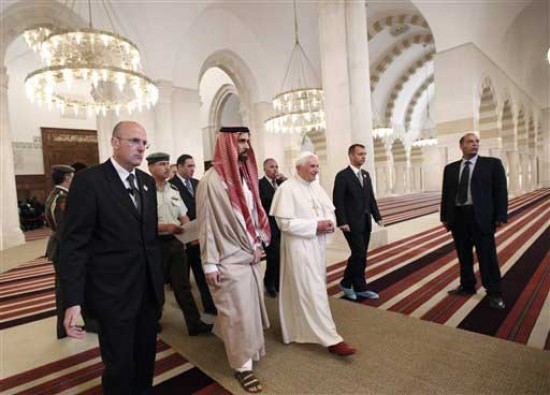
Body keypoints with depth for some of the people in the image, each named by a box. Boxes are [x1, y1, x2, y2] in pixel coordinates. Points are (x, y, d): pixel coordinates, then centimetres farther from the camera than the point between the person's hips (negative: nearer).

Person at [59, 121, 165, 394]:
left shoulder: (147, 181, 7)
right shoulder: (88, 180, -12)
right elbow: (74, 244, -14)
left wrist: (158, 278, 13)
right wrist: (73, 301, -17)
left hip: (149, 287, 6)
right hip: (114, 292, -5)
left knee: (146, 357, 20)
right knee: (119, 365, 11)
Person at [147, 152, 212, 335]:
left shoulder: (174, 190, 9)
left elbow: (184, 216, 12)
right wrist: (165, 227, -26)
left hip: (176, 242, 5)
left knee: (183, 284, 9)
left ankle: (194, 323, 16)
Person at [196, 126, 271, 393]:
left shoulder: (246, 175, 6)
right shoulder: (211, 180, -15)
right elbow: (206, 224, -13)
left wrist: (258, 244, 4)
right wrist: (209, 264, -12)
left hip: (250, 256, 7)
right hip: (229, 260, -7)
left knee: (250, 306, 19)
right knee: (239, 312, 3)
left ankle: (229, 338, 45)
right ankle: (242, 365, 22)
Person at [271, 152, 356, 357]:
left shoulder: (316, 186, 8)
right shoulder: (287, 189, -14)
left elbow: (329, 208, 14)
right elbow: (284, 222, -19)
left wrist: (330, 222, -9)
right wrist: (315, 226, -21)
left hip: (318, 245, 8)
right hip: (299, 247, -8)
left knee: (314, 287, 18)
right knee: (313, 291, -4)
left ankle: (303, 325, 38)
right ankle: (331, 339, 3)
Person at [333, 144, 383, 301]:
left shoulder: (366, 175, 13)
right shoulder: (342, 176, -9)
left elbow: (371, 198, 15)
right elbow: (338, 201, -13)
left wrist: (378, 217, 7)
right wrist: (342, 222, -18)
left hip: (365, 223, 7)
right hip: (352, 223, -7)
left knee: (360, 255, 10)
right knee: (359, 255, -5)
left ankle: (347, 283, 23)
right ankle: (360, 288, 13)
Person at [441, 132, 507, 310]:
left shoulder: (492, 163, 2)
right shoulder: (450, 168, 10)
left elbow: (501, 191, -2)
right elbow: (446, 194, 11)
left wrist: (500, 216, -9)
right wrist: (445, 217, 8)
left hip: (481, 217, -3)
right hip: (458, 216, 3)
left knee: (487, 256, 2)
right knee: (464, 255, 13)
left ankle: (494, 293, 15)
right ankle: (467, 286, 29)